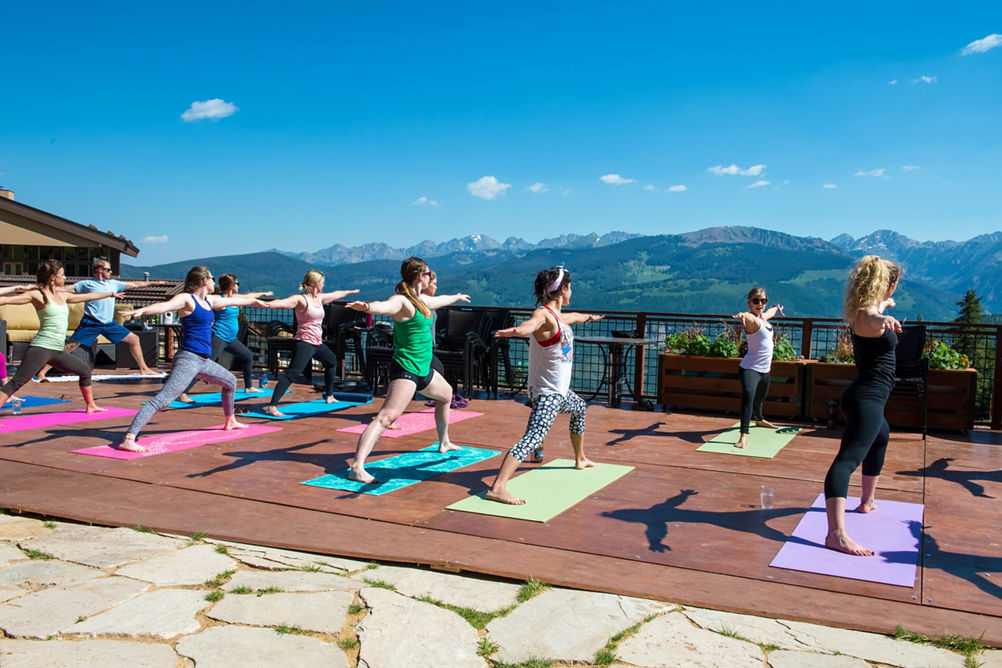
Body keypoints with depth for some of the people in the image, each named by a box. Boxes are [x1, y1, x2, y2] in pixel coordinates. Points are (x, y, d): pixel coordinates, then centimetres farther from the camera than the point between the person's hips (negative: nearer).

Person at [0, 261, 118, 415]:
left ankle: (91, 406, 33)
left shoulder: (62, 296, 16)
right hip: (41, 348, -9)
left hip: (58, 352, 9)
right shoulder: (37, 295, -6)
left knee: (85, 370, 20)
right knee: (16, 382, -16)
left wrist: (110, 294, 42)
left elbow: (88, 296, 30)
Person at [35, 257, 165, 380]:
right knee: (70, 346, -11)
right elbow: (67, 289, -5)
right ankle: (42, 372, -7)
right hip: (91, 323, -5)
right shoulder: (87, 284, 1)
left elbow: (134, 284, 22)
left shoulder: (113, 283, 15)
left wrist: (153, 283, 24)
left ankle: (143, 369, 16)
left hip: (109, 323, 6)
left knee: (134, 339, 5)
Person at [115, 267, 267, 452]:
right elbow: (165, 306, -27)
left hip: (203, 361, 10)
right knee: (162, 399, -20)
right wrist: (142, 310, -46)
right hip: (188, 359, -10)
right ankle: (128, 440, -26)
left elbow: (234, 300, 34)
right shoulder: (186, 299, -8)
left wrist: (254, 301, 50)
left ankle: (230, 422, 47)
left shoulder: (210, 301, 17)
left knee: (230, 381, 27)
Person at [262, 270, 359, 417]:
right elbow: (283, 302, -32)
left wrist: (350, 292, 48)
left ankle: (329, 396, 47)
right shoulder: (301, 299, -14)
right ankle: (271, 406, -25)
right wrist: (265, 304, -51)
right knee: (292, 373, -20)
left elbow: (335, 294, 31)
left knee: (332, 362, 29)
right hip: (304, 343, -10)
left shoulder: (319, 298, 12)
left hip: (317, 343, 10)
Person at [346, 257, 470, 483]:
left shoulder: (422, 300, 12)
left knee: (446, 395, 33)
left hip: (423, 369, 11)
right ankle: (357, 467, -32)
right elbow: (384, 306, -41)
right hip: (405, 369, -11)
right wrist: (367, 306, -64)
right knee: (387, 417, -24)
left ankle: (444, 443, 54)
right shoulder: (402, 301, -17)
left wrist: (457, 297, 56)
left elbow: (440, 300, 36)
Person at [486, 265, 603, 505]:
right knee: (533, 438, -25)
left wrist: (589, 317, 59)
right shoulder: (543, 314, -19)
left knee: (580, 409, 36)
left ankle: (580, 459, 58)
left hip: (560, 391, 11)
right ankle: (497, 488, -37)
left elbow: (573, 317, 37)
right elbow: (530, 324, -43)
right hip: (547, 392, -11)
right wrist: (516, 330, -67)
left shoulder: (558, 315, 12)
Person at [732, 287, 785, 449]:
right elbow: (748, 317, -44)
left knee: (760, 397, 29)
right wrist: (743, 315, -67)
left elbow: (770, 312, 35)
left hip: (765, 369, 9)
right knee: (748, 395, -30)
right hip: (750, 367, -9)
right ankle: (744, 435, -34)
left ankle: (759, 420, 58)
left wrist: (777, 308, 57)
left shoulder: (764, 317, 9)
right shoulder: (752, 319, -17)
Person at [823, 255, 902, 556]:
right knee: (848, 459, -25)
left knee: (881, 438, 36)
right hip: (867, 398, -12)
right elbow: (870, 320, -45)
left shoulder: (866, 309, 14)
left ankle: (867, 502, 52)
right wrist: (883, 320, -68)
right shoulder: (867, 313, -17)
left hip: (868, 398, 12)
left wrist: (884, 305, 63)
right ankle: (836, 534, -40)